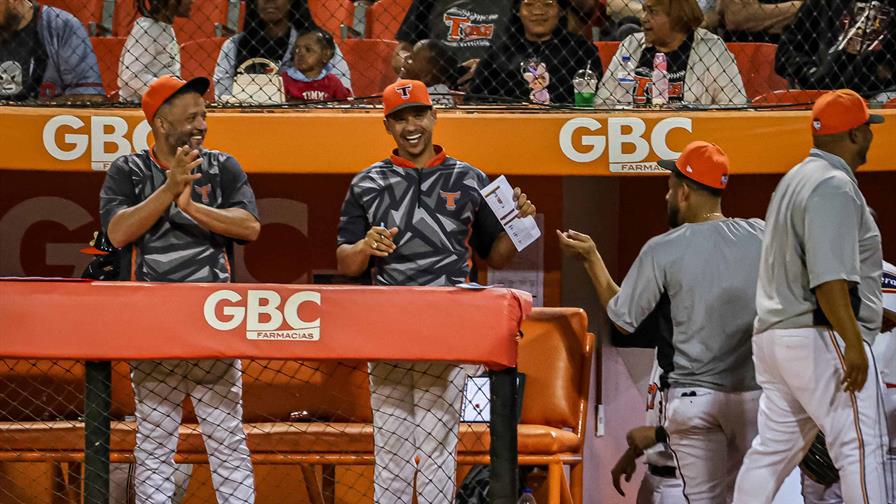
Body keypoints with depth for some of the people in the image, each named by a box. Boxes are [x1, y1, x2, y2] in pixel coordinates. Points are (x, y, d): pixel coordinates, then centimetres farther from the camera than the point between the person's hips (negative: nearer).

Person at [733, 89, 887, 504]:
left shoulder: (796, 179, 19)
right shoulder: (834, 186, -13)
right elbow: (829, 278, -23)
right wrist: (854, 343, -26)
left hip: (773, 334, 10)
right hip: (821, 339, -10)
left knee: (772, 450, 11)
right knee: (859, 448, -10)